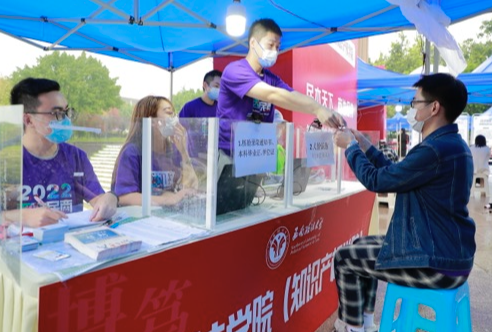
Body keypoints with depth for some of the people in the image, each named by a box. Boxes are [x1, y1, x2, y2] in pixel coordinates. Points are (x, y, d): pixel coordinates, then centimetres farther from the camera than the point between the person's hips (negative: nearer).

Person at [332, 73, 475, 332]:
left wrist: (350, 146, -2)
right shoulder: (451, 144, 8)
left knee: (345, 258, 2)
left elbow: (376, 181, -17)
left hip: (437, 264, -10)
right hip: (447, 252, 10)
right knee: (362, 245, 22)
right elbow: (394, 174, 15)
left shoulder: (435, 150, -26)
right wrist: (364, 145, 13)